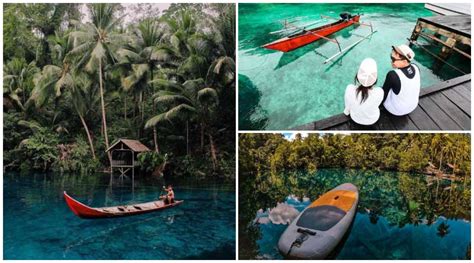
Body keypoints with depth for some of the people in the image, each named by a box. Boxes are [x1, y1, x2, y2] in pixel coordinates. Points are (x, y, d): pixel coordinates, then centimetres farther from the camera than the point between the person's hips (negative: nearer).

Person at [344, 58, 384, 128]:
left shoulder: (350, 89, -37)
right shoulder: (379, 92, -38)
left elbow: (348, 106, -15)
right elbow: (376, 104, -13)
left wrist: (347, 111, 9)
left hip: (355, 118, 0)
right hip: (372, 120, 0)